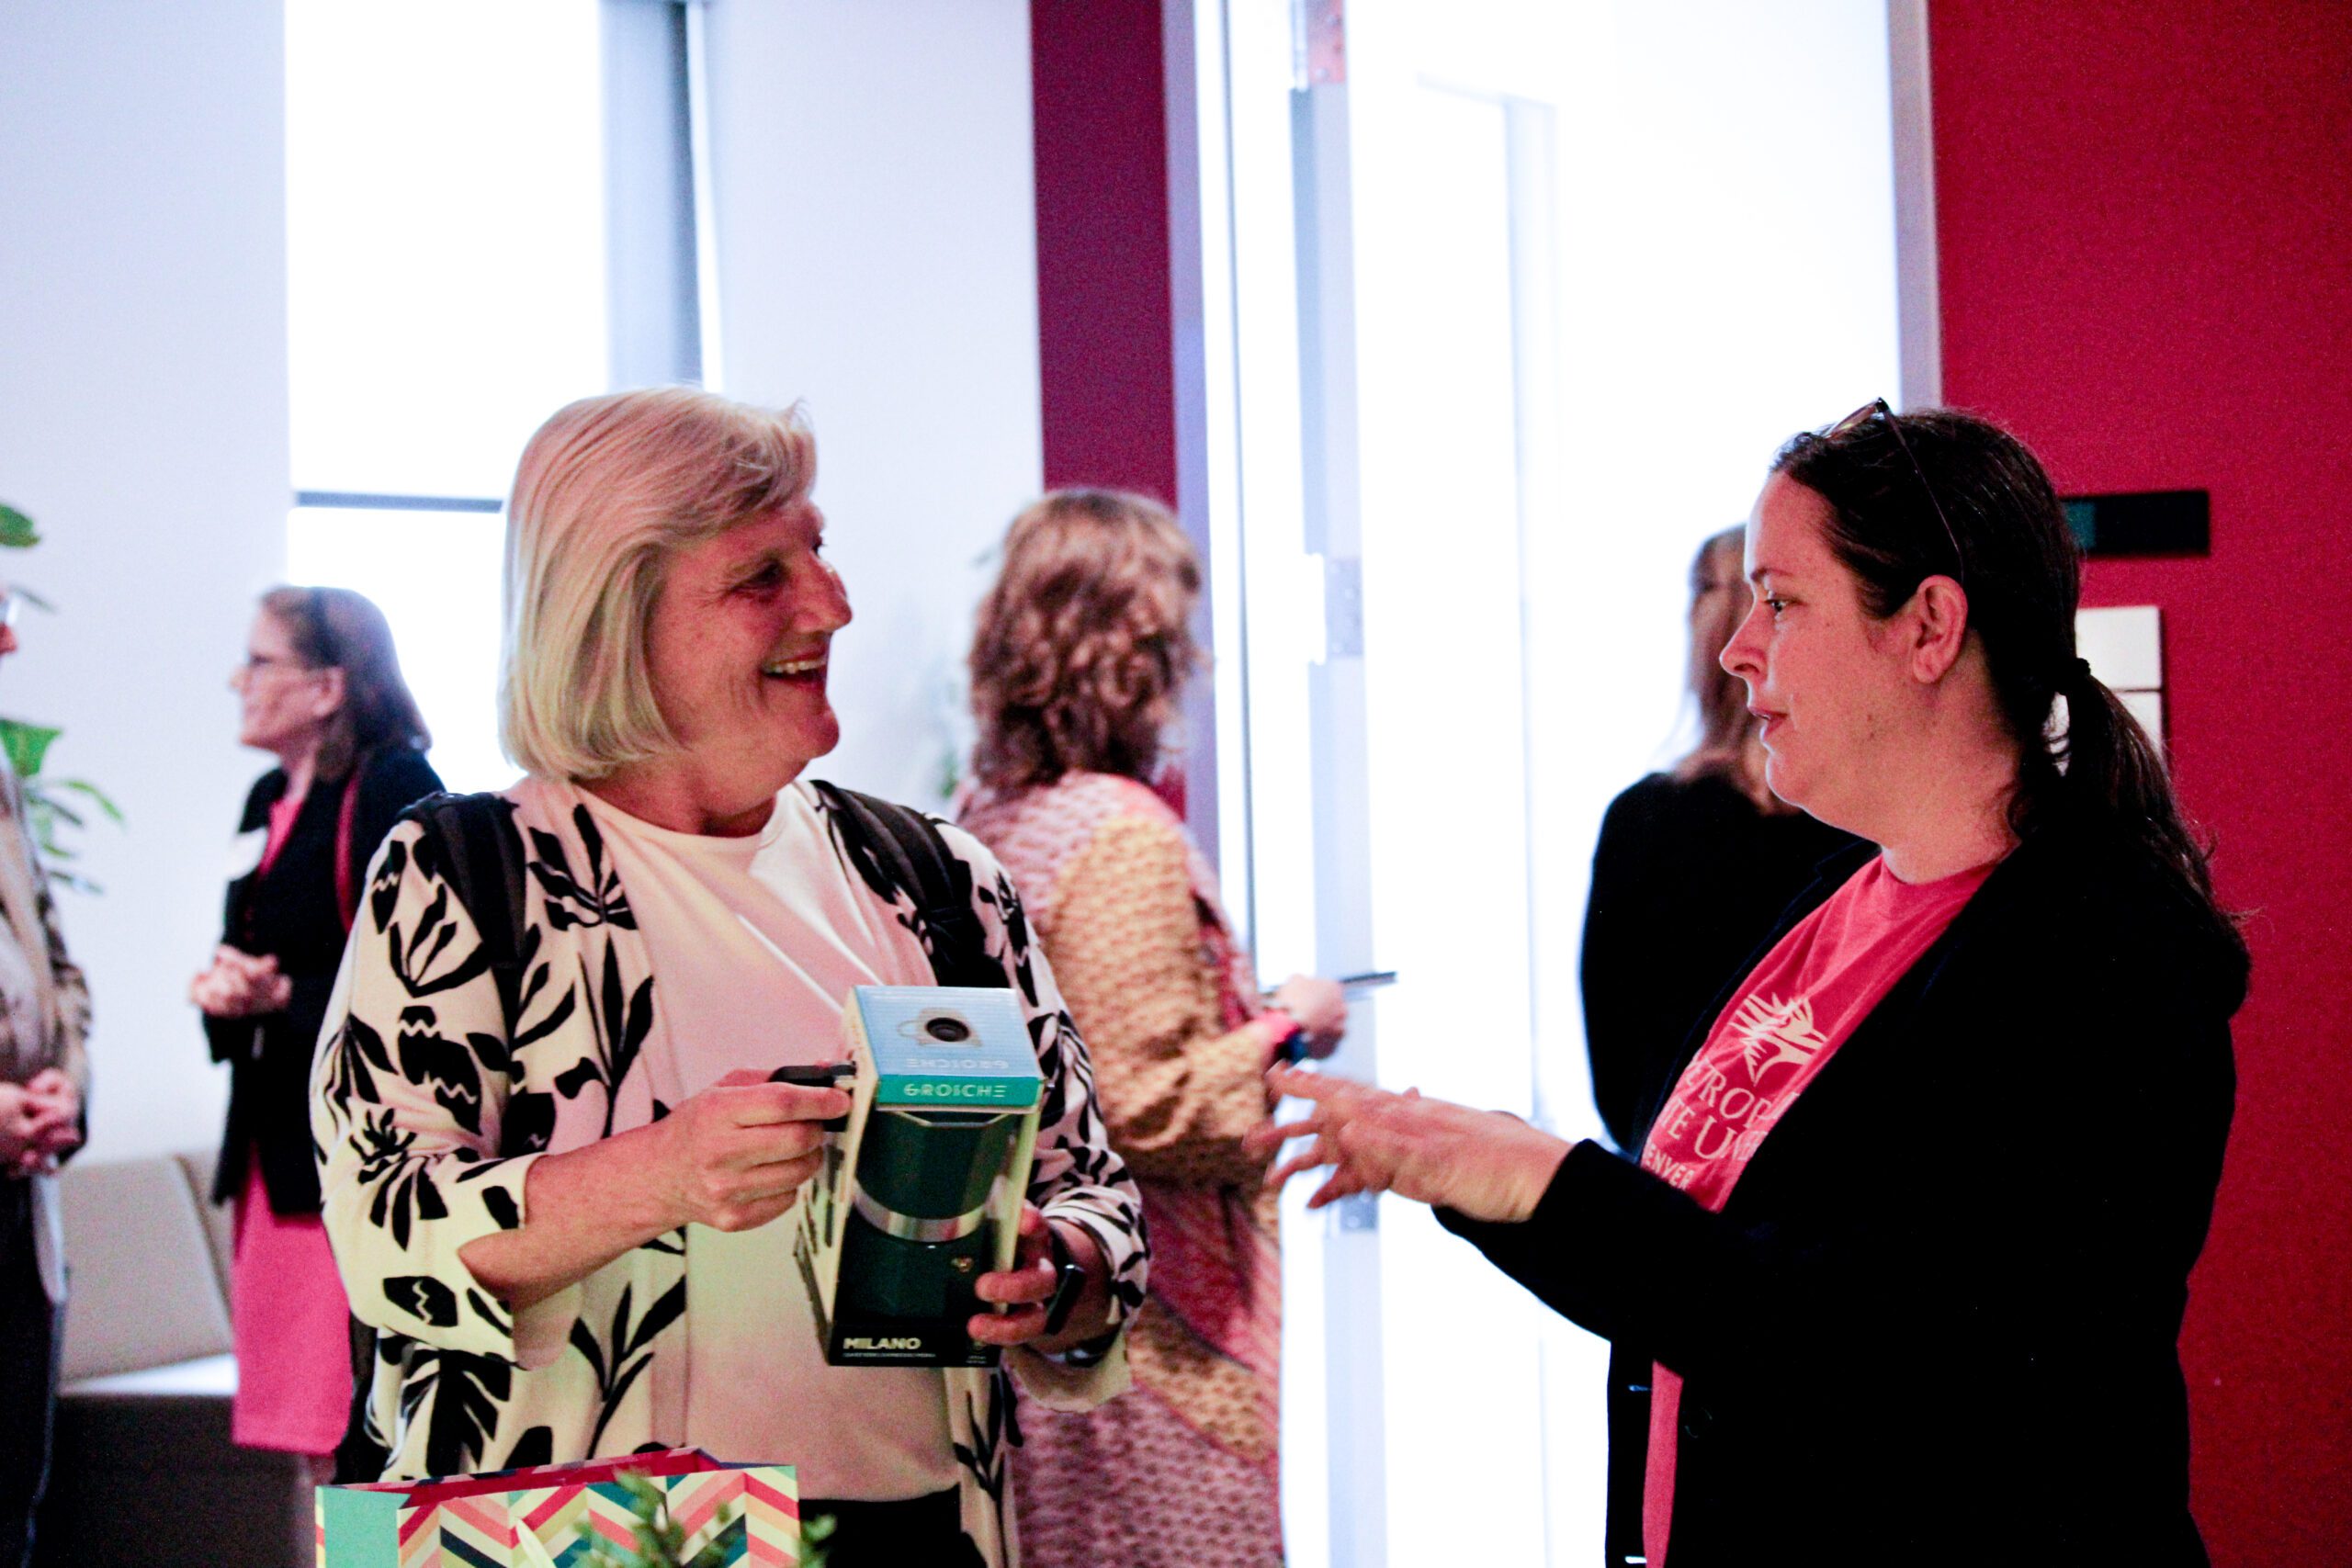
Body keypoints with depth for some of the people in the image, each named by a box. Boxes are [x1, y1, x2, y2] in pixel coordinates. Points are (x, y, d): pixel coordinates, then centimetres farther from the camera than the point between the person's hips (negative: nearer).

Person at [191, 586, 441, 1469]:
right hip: (273, 1139, 9)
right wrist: (225, 988, 1)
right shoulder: (270, 800, 17)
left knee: (367, 1436, -9)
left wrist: (283, 996, -19)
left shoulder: (395, 789, -10)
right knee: (311, 1434, 10)